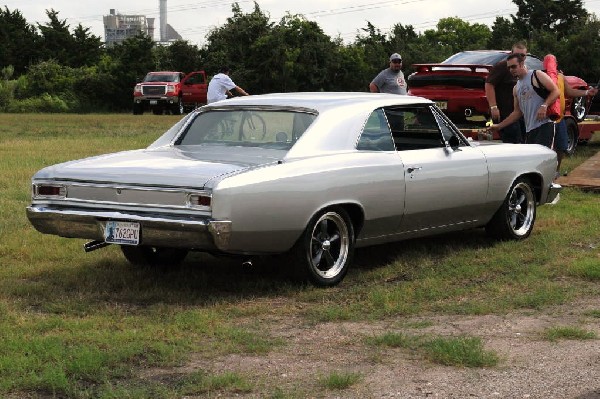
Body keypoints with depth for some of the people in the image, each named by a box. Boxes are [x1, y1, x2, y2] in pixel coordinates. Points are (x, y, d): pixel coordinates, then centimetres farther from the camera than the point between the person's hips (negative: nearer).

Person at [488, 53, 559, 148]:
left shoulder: (537, 75, 2)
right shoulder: (516, 88, 23)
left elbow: (556, 91, -5)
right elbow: (517, 112, 26)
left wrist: (544, 106, -20)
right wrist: (499, 126, 20)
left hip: (544, 125, -7)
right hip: (529, 129, 7)